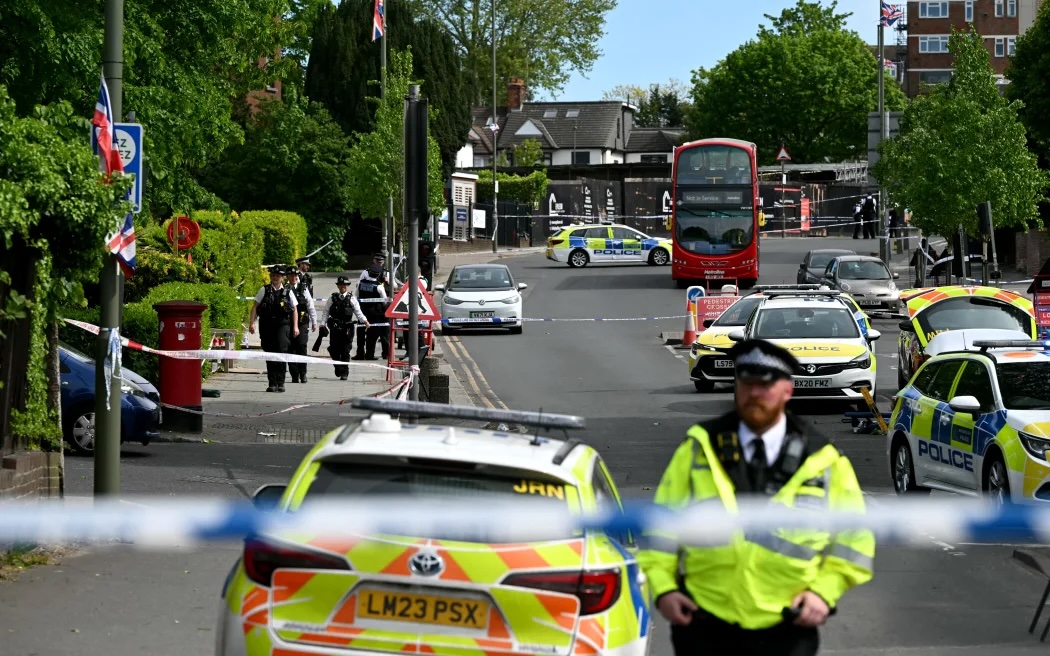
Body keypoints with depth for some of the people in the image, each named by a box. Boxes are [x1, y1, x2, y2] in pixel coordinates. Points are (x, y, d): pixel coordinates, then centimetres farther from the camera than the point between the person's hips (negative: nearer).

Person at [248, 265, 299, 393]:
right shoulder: (264, 290, 6)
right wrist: (251, 323, -4)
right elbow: (255, 307, 5)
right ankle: (272, 383, 11)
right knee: (269, 354, 5)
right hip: (267, 325, 1)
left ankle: (280, 382, -7)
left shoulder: (287, 292, 7)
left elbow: (294, 310, 13)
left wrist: (295, 327, 5)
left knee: (281, 351, -14)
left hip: (282, 325, -1)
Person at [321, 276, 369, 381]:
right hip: (335, 328, 1)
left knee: (345, 351, -1)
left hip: (347, 329, -1)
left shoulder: (351, 299, 7)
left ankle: (344, 373, 4)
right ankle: (338, 370, 14)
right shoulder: (332, 298, 9)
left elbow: (358, 312, 2)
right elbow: (326, 312, 8)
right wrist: (323, 324, -3)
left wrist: (365, 321, -13)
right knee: (334, 350, -2)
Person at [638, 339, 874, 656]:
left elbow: (852, 539, 8)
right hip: (705, 628, 1)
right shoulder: (699, 450, 6)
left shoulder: (823, 463, 4)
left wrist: (824, 592, -5)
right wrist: (663, 588, -5)